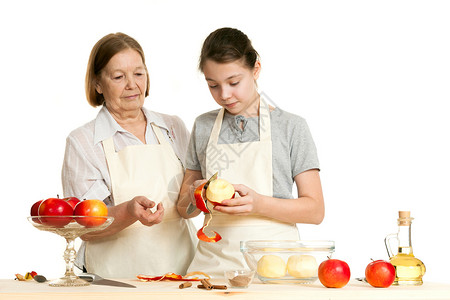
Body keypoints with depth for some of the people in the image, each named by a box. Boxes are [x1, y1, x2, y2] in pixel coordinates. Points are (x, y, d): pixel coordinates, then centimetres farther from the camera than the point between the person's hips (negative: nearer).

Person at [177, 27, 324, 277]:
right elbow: (184, 209, 19)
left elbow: (315, 210, 1)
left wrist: (258, 204, -14)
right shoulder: (203, 127, 14)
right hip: (213, 261, 3)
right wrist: (193, 197, -4)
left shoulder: (291, 127, 5)